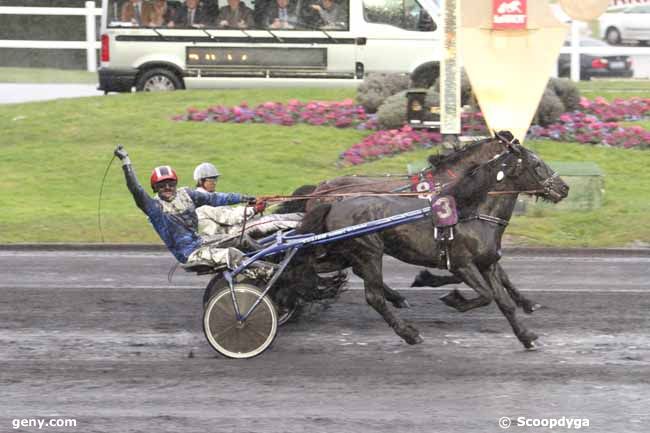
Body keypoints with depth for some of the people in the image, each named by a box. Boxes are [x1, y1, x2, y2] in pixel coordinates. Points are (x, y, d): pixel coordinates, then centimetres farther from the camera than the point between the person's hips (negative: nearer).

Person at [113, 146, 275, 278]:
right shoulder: (155, 206, -9)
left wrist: (242, 198, 20)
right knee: (231, 255, -21)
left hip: (202, 243, 7)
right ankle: (266, 272, -24)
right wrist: (125, 161, -31)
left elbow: (213, 198, 17)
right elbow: (136, 190, -23)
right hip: (190, 253, -7)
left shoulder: (184, 194, 9)